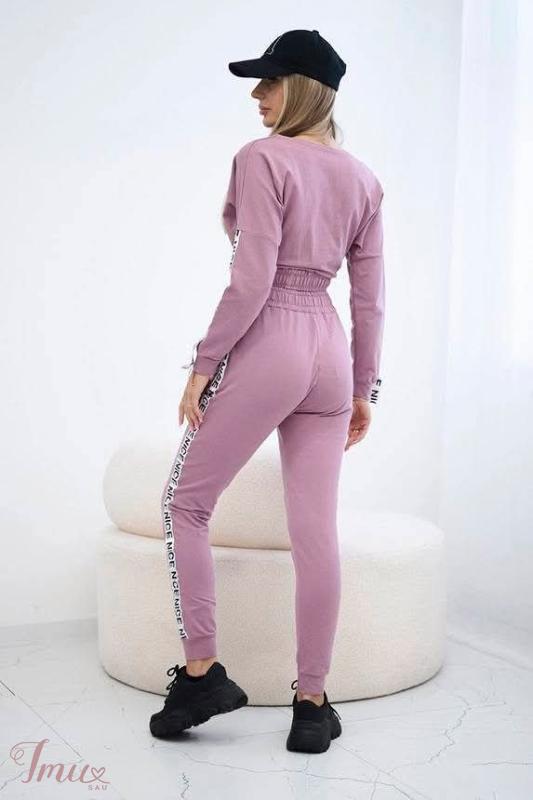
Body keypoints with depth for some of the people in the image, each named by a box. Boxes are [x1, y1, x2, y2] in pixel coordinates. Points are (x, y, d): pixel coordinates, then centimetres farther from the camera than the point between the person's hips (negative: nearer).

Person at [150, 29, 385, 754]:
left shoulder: (262, 158, -8)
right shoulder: (362, 179, 12)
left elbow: (252, 280, -16)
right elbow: (370, 299, 12)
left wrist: (205, 362, -9)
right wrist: (364, 387, 17)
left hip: (266, 348, -6)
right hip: (328, 350, 7)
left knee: (185, 504, 10)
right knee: (316, 530, 6)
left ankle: (202, 673, 11)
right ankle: (312, 702, 12)